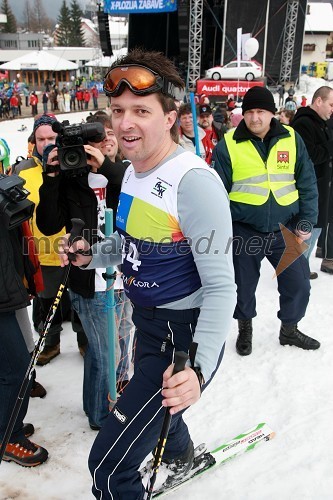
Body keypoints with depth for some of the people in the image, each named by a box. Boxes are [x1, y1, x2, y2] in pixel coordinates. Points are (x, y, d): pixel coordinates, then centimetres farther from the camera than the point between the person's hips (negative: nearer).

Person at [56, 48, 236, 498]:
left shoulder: (194, 181, -26)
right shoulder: (132, 172, 2)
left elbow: (221, 286, -25)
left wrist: (199, 367, -35)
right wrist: (92, 255, -2)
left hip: (184, 333, -9)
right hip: (147, 322, 9)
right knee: (154, 407, 35)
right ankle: (181, 455, 67)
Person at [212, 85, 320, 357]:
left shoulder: (292, 139, 0)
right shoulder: (228, 145, -7)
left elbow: (307, 184, 5)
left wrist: (307, 221, -1)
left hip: (285, 228, 2)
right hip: (244, 230, -2)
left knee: (299, 283, 8)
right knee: (244, 285, 12)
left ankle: (289, 329, 35)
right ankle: (245, 329, 38)